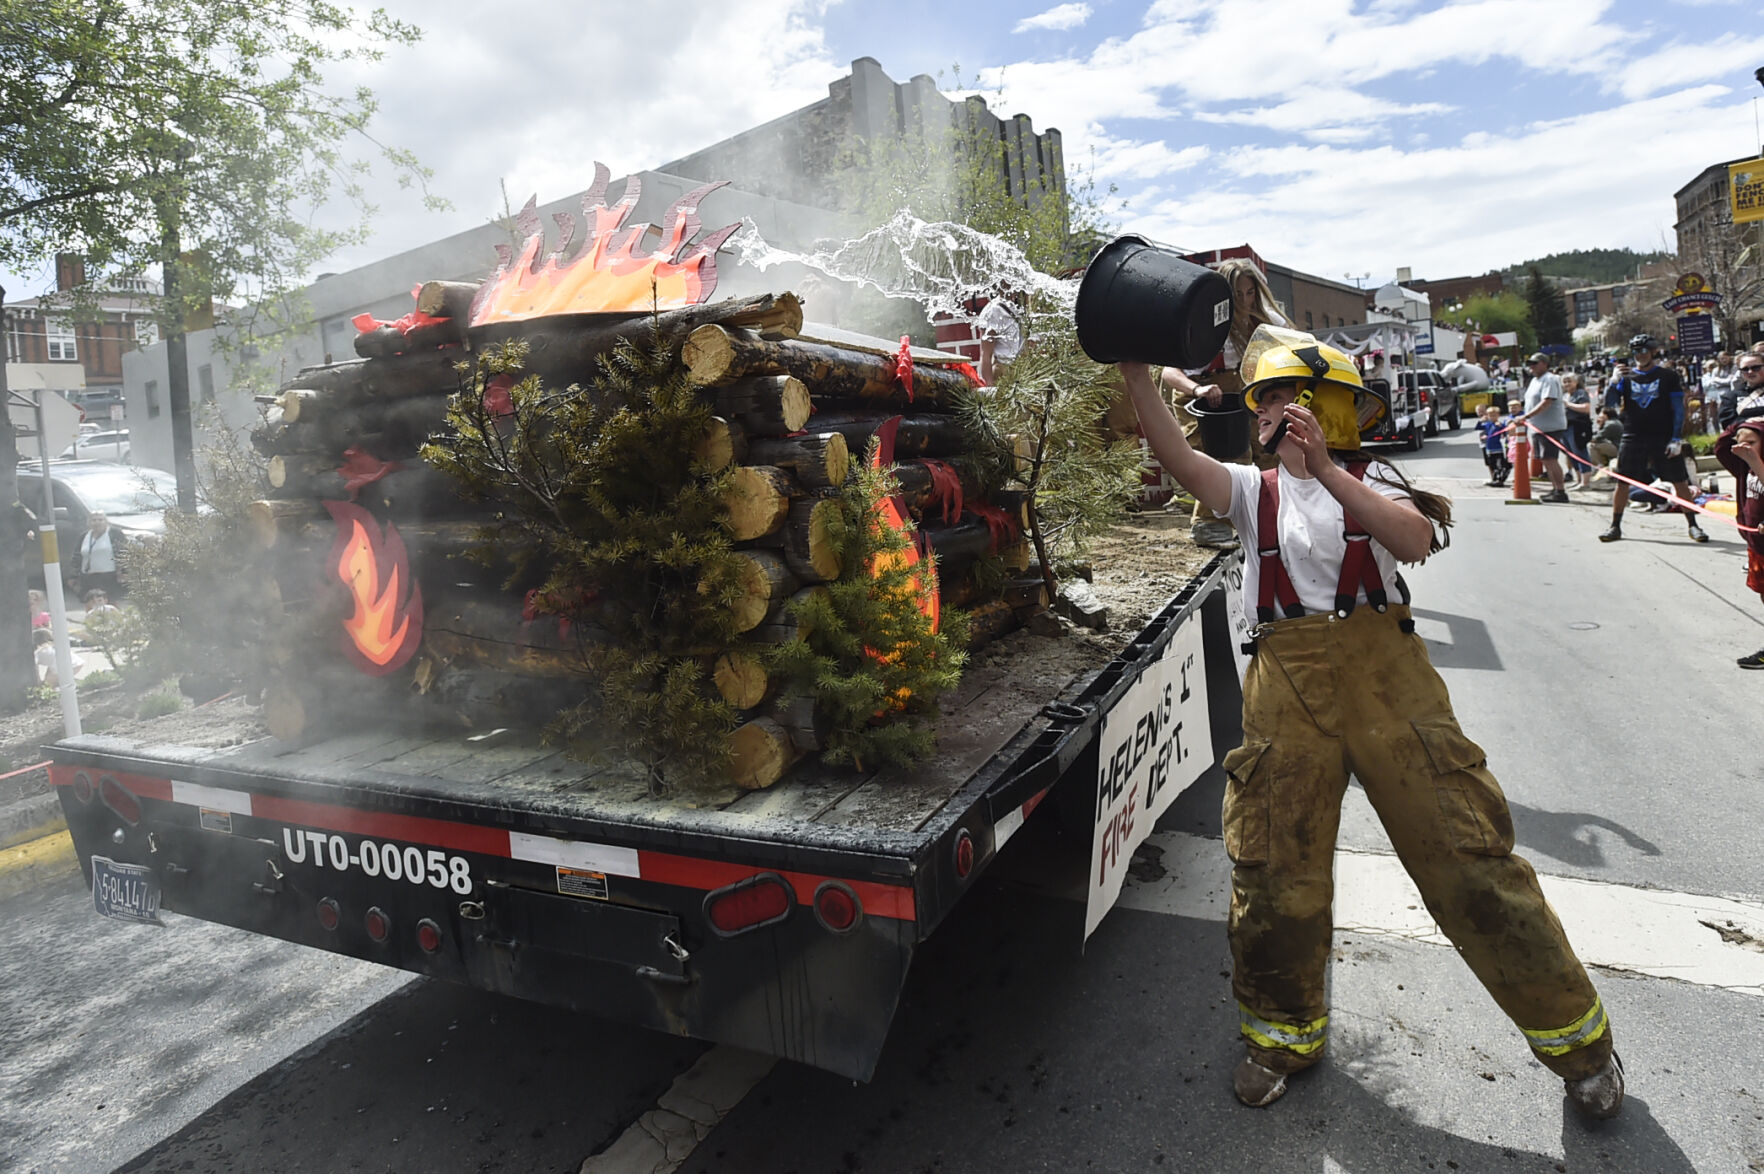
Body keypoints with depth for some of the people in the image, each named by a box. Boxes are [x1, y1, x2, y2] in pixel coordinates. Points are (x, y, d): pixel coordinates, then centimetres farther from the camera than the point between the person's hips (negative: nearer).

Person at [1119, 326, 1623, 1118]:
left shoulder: (1370, 479, 9)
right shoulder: (1255, 492, 15)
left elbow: (1415, 538, -13)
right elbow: (1177, 458, -4)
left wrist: (1323, 468, -23)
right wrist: (1136, 375, -15)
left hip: (1382, 667, -2)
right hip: (1287, 685, 2)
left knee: (1464, 852, 0)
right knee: (1273, 867, 3)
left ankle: (1574, 1035, 21)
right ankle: (1283, 1036, 24)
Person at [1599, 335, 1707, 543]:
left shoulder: (1668, 376, 3)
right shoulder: (1627, 377, 9)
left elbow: (1678, 409, 1)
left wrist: (1677, 439, -7)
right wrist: (1615, 382, -8)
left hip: (1664, 438, -1)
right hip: (1633, 438, 1)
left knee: (1680, 482, 1)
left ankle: (1693, 526, 10)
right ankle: (1615, 526, 10)